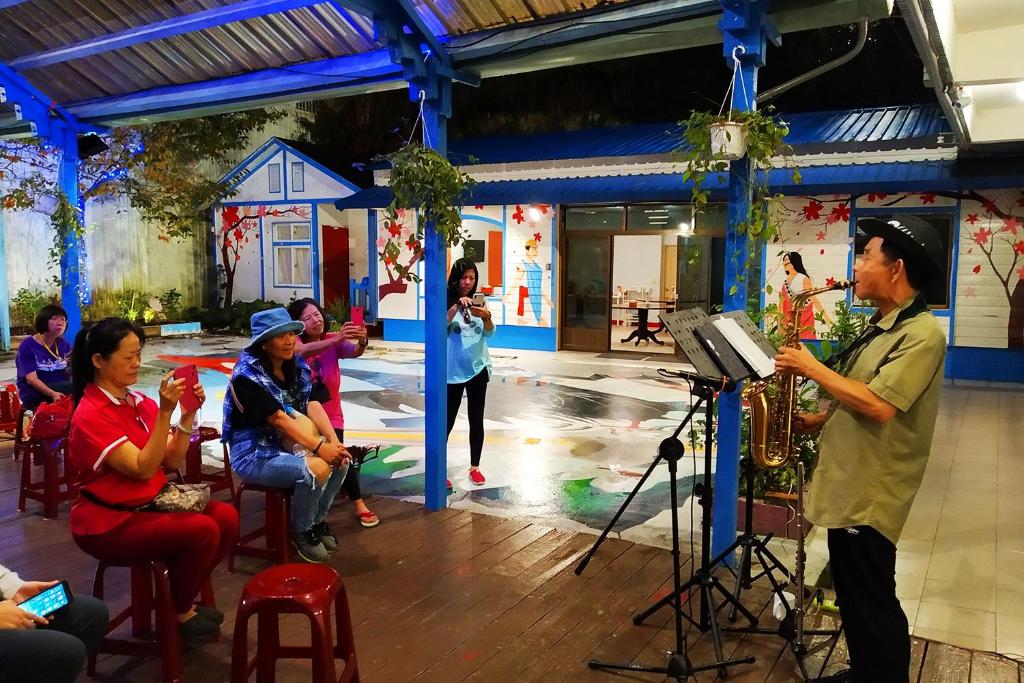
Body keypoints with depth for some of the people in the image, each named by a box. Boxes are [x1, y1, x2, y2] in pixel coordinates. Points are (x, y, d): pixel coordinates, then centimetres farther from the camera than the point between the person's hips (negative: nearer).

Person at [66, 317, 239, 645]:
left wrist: (188, 414, -12)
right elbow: (143, 468, -25)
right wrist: (165, 412, -31)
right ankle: (179, 614, 2)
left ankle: (182, 598, 9)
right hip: (107, 521, -7)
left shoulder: (139, 402, 3)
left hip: (147, 505, 7)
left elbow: (172, 460, 1)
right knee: (203, 530, -23)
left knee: (226, 517, -9)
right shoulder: (90, 415, -18)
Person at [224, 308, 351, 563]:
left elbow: (312, 405, -5)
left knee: (340, 459, -11)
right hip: (254, 454, -7)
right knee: (315, 469, -28)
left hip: (285, 444, 7)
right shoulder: (248, 375, -19)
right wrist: (320, 446, -28)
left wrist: (334, 442, -20)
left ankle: (318, 520, 10)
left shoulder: (296, 365, 3)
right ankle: (301, 532, -3)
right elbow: (278, 419, -25)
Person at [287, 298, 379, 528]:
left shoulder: (333, 340, -2)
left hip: (330, 416, 1)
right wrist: (336, 339, -49)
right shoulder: (294, 342, -9)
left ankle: (358, 504, -4)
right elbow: (304, 351, -33)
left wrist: (361, 342, -46)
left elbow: (354, 352, -22)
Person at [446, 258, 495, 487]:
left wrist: (486, 317, -26)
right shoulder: (446, 302, -8)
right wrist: (456, 307, -38)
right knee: (447, 421, 0)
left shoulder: (477, 302, 4)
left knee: (477, 420, 10)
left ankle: (475, 467, 22)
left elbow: (489, 333, -5)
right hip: (453, 371, -4)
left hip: (478, 368, 4)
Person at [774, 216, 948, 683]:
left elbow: (878, 406, -27)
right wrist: (816, 420, 5)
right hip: (847, 482, 10)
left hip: (871, 493, -9)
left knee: (872, 604, 4)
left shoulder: (921, 334, -18)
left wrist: (812, 369, -18)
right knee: (851, 597, 21)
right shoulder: (880, 327, 12)